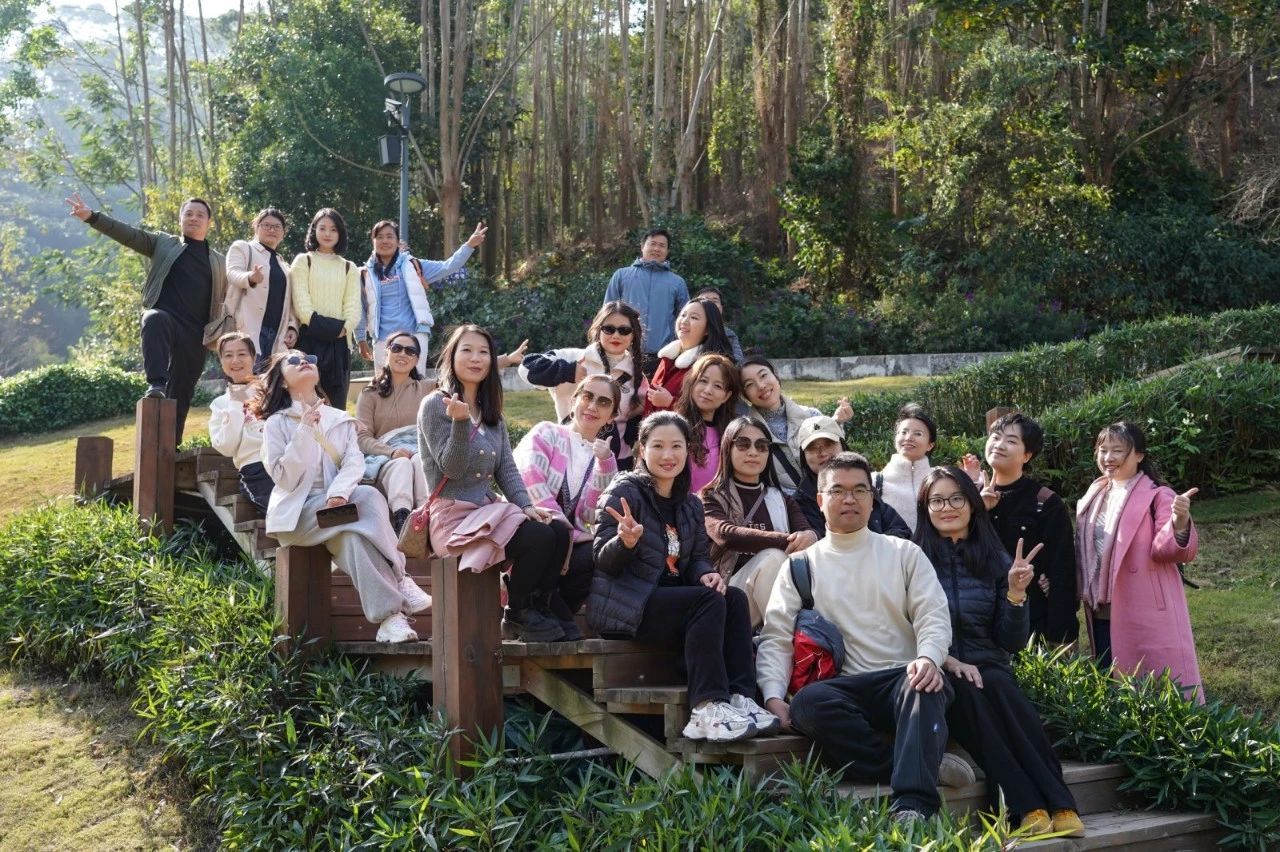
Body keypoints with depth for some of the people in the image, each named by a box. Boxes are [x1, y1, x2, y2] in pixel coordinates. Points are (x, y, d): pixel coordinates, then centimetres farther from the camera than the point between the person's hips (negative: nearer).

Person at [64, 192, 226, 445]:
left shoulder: (219, 263, 19)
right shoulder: (163, 243, 15)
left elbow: (224, 302, 20)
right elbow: (127, 234, 4)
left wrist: (217, 333, 5)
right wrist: (91, 216, -9)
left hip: (195, 333, 2)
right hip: (164, 316, -2)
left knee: (181, 392, 1)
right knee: (155, 319, -39)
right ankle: (156, 384, -44)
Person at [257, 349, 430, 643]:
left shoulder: (341, 419, 15)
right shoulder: (277, 423, 4)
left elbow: (354, 462, 0)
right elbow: (285, 478, -8)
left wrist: (339, 492, -21)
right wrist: (304, 431, -16)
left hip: (338, 505, 3)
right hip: (298, 513, -3)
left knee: (369, 495, -31)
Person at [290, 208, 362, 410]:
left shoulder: (349, 268, 17)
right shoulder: (303, 261, 9)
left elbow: (353, 307, 8)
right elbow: (301, 303, -2)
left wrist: (343, 329, -12)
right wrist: (330, 327, -12)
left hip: (339, 342, 3)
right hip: (309, 339, -3)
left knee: (337, 403, -2)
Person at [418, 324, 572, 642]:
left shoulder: (492, 413, 17)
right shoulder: (435, 405, -5)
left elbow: (507, 469, 9)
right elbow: (452, 468, -13)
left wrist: (526, 505, -8)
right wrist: (460, 422, -28)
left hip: (489, 510, 7)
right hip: (454, 515, -7)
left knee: (559, 533, -17)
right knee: (540, 538, -26)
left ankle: (539, 612, -2)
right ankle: (516, 616, -5)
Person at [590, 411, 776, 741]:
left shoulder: (691, 505, 13)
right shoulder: (624, 492, -8)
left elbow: (698, 557, 12)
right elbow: (603, 562, -13)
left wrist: (707, 574, -12)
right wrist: (626, 542, -35)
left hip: (669, 600, 7)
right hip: (624, 605, -7)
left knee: (734, 598, -16)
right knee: (709, 600, -26)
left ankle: (739, 698, -23)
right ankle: (707, 710, -31)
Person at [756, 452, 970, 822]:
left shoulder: (905, 554, 15)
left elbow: (934, 617, 4)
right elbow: (776, 637, 7)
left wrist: (928, 657, -20)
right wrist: (774, 695, -12)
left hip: (906, 679, -1)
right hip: (846, 690, 1)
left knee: (926, 686, -36)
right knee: (807, 702, -33)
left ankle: (912, 807, -48)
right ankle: (927, 768, -27)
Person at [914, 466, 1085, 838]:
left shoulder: (994, 559, 11)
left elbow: (1012, 643, 7)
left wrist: (1016, 593, -9)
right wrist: (944, 658, -17)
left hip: (988, 668, 2)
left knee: (998, 687, -32)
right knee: (969, 692, -35)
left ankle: (1057, 804, -35)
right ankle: (1031, 806, -37)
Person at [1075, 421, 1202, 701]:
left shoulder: (1157, 497, -8)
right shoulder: (1093, 497, 12)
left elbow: (1167, 550, -20)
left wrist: (1179, 523, -40)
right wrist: (1084, 592, 3)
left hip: (1147, 614, -6)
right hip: (1102, 614, 7)